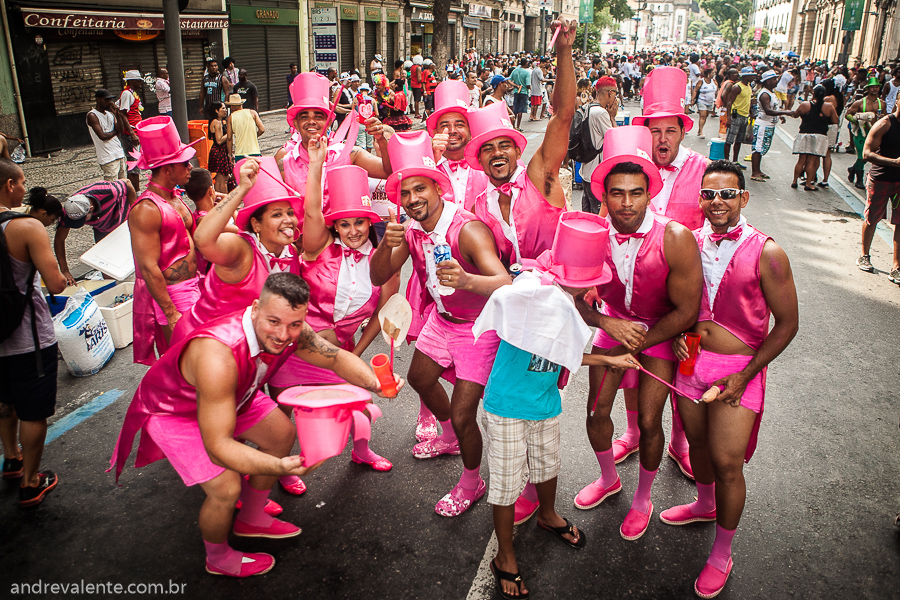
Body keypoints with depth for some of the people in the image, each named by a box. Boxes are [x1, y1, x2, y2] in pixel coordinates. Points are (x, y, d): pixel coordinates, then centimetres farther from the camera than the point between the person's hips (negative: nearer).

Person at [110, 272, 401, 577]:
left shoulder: (293, 331, -24)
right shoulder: (218, 356, -46)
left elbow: (337, 358, -9)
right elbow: (218, 446, -44)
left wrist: (374, 383, -30)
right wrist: (281, 467, -59)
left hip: (232, 397, 7)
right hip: (172, 411, -7)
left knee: (282, 436, 8)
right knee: (226, 488, -16)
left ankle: (251, 520, 32)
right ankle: (218, 559, 18)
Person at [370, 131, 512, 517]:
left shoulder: (468, 230, -33)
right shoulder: (411, 230, -10)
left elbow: (505, 284, -45)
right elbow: (378, 278, -9)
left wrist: (467, 281, -67)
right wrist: (387, 244, -30)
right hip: (441, 316, 8)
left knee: (462, 415, -8)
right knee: (420, 378, 26)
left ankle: (471, 483, 24)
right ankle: (450, 439, 55)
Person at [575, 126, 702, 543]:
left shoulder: (676, 240, -30)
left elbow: (686, 313, -20)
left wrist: (633, 346, -18)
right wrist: (605, 322, -27)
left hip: (662, 330, -3)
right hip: (614, 323, 3)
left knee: (648, 420, -1)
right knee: (596, 410, 7)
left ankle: (642, 499, 28)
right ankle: (608, 479, 38)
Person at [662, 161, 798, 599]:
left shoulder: (766, 254, -13)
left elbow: (787, 323, -8)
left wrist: (744, 375, -13)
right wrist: (678, 335, -7)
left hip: (739, 368, -4)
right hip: (691, 360, 4)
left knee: (727, 461, -3)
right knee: (697, 442, 19)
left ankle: (722, 554, 18)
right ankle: (705, 505, 48)